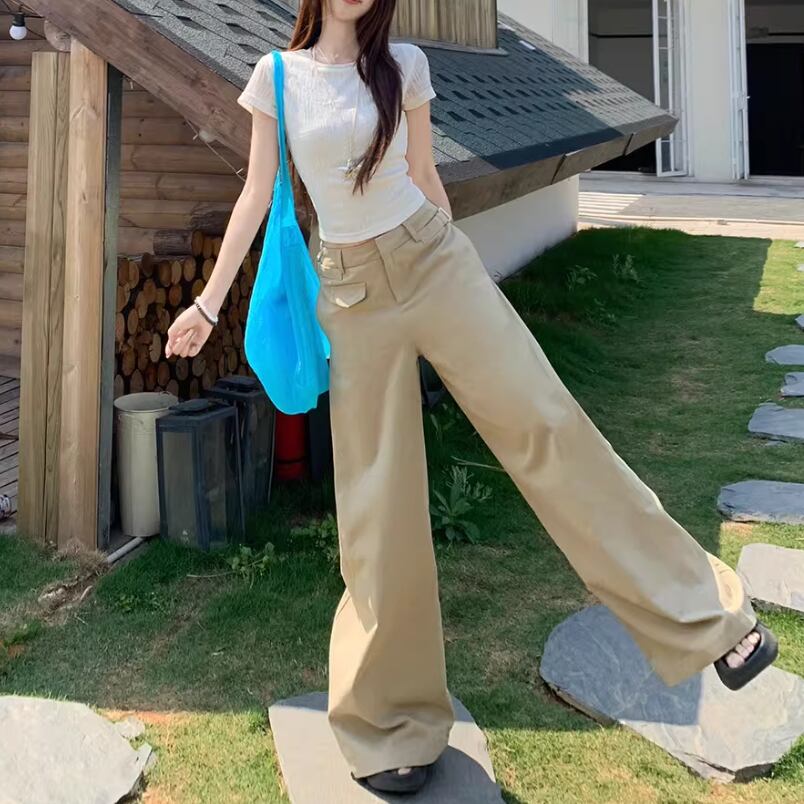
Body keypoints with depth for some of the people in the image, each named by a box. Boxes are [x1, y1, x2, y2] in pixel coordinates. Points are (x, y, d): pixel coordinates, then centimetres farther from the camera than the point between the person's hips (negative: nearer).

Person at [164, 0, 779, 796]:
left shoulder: (404, 65, 4)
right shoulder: (277, 76, 4)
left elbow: (424, 178, 12)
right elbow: (257, 196, 6)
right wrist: (208, 303, 5)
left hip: (436, 264, 1)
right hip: (351, 294, 0)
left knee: (548, 426, -4)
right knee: (378, 503, 1)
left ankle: (704, 616, 6)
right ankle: (388, 720, 17)